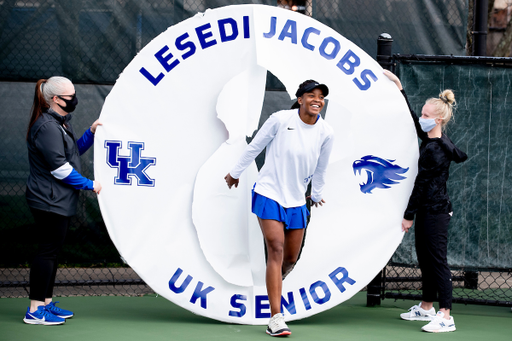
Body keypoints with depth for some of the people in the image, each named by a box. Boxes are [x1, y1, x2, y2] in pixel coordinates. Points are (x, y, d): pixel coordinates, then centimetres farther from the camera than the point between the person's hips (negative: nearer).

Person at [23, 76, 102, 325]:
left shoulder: (59, 124, 16)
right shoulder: (48, 127, -18)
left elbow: (72, 152, 24)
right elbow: (59, 167, -21)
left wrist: (91, 133, 10)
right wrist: (89, 185, -14)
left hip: (58, 201, 11)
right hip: (49, 200, -11)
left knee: (52, 250, 14)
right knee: (47, 251, -9)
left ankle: (46, 302, 21)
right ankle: (35, 310, -7)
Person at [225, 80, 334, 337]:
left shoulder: (325, 132, -2)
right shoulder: (280, 119, -12)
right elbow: (255, 146, 2)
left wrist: (316, 194, 26)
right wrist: (236, 172, 12)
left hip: (296, 200, 4)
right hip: (269, 193, -4)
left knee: (290, 259, 7)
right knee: (276, 251, -16)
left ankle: (273, 289, 39)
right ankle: (276, 318, -19)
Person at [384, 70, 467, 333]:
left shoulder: (433, 150, -18)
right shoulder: (435, 142, 9)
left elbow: (420, 185, -16)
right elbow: (411, 119, 22)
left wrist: (408, 215, -12)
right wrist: (398, 87, 23)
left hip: (435, 211, -10)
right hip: (427, 210, 10)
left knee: (437, 261, -11)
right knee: (425, 259, 17)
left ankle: (446, 316, -13)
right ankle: (427, 308, 29)